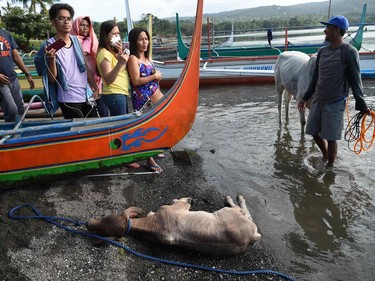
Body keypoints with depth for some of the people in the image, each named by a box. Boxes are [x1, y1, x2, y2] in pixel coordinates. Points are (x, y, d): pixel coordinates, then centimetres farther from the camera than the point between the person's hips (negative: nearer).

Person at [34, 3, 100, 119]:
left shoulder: (76, 40, 7)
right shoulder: (49, 46, -7)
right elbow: (52, 79, -7)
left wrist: (95, 87, 11)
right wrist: (52, 59, -22)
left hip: (87, 96, 5)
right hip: (68, 100, -5)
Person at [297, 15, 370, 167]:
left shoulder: (349, 52, -10)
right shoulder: (323, 51, 8)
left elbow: (355, 81, -8)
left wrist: (361, 105, -8)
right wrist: (306, 98, 17)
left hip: (335, 104, -6)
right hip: (317, 101, 6)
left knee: (331, 138, 1)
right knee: (314, 133, 13)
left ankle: (330, 166, 21)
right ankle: (326, 156, 38)